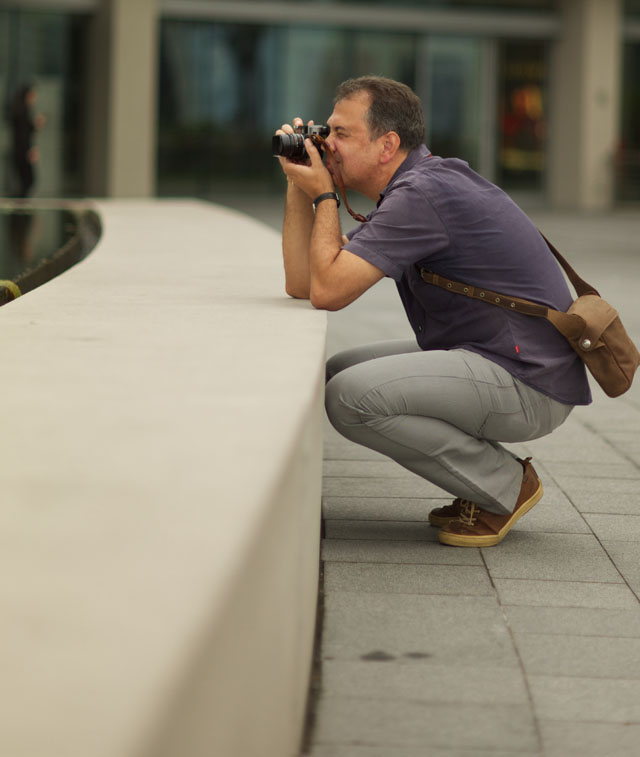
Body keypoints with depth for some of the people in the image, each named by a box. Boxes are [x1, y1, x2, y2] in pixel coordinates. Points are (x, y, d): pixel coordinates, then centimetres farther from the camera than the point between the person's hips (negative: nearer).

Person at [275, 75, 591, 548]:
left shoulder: (420, 194, -18)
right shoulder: (418, 183, 14)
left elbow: (327, 290, -21)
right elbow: (301, 282, 13)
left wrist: (323, 195, -8)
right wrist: (298, 186, 6)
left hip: (526, 384, -11)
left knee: (350, 397, -22)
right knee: (338, 371, 14)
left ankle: (504, 486, -5)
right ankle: (487, 479, 14)